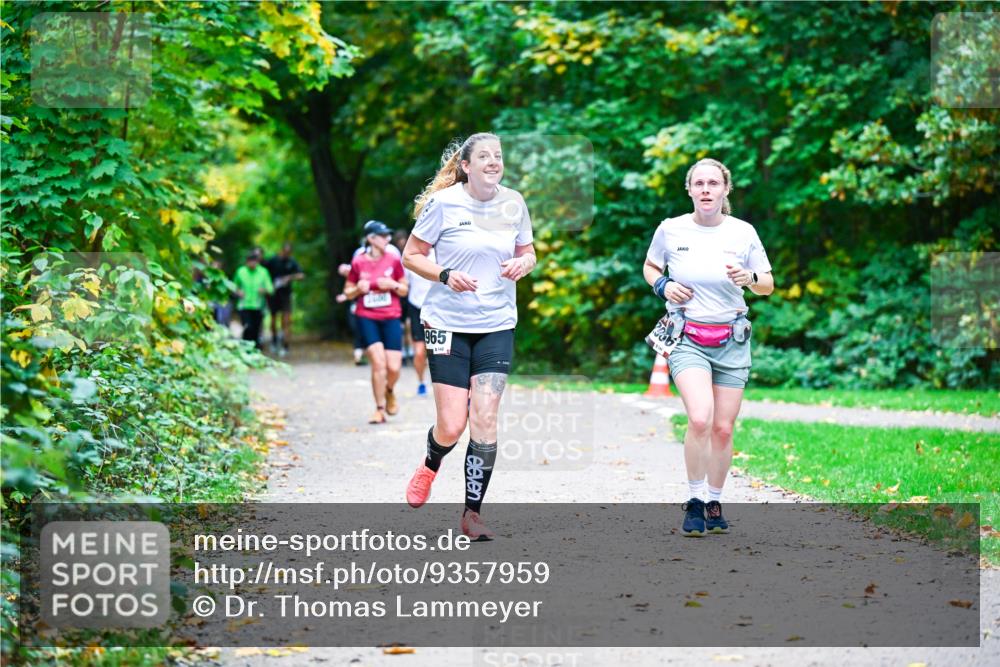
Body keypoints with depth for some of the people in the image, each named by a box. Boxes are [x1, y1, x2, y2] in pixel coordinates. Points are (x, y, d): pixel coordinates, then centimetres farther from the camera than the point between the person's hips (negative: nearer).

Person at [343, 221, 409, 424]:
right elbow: (348, 292, 9)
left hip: (391, 318, 1)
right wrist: (358, 289, -12)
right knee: (378, 362, -15)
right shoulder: (358, 262, -1)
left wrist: (393, 285, -10)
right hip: (367, 318, -1)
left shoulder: (393, 260, 3)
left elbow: (404, 290, 10)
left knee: (394, 367, -6)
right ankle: (380, 409, -1)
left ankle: (389, 391, 28)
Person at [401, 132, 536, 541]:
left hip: (497, 326, 3)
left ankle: (472, 513, 3)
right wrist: (446, 275, -19)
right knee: (452, 426, -4)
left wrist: (524, 264, -6)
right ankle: (430, 465, 33)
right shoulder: (443, 203, -8)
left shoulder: (514, 203, 4)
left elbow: (527, 251, 17)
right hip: (448, 323, -3)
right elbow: (411, 255, -2)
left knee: (484, 420, -7)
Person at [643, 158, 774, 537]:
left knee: (723, 429, 2)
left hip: (731, 341, 2)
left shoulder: (743, 232, 1)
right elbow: (649, 267, 17)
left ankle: (715, 503, 22)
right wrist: (662, 286, -4)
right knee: (700, 419, -22)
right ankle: (694, 501, -5)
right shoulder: (670, 230, -1)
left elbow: (768, 286, 9)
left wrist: (750, 278, -13)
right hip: (687, 339, -2)